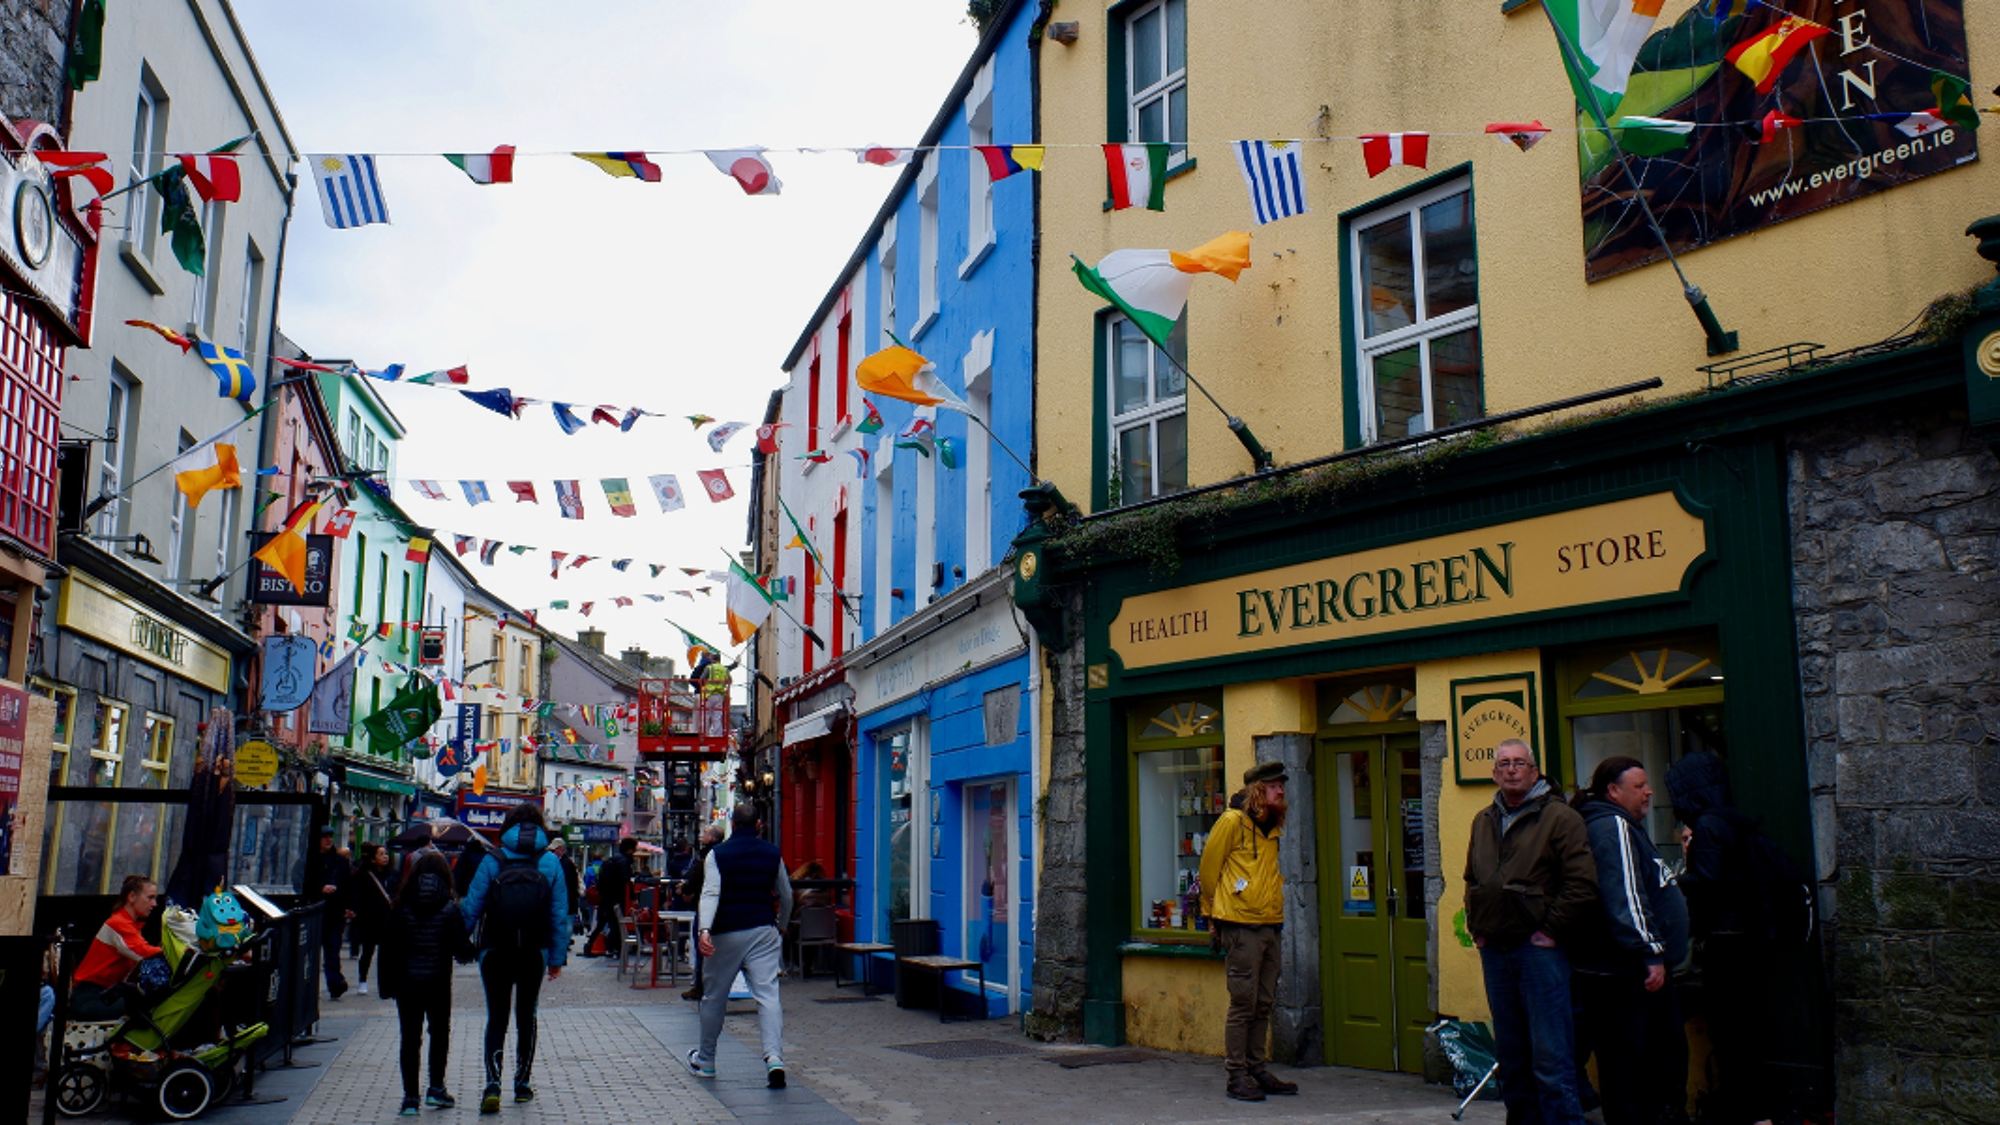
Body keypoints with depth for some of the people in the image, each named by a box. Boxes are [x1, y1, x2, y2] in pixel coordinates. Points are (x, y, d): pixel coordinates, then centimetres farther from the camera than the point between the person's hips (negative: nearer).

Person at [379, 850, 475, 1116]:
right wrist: (470, 946, 13)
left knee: (410, 1037, 7)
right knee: (440, 1032, 18)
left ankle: (410, 1096, 6)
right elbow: (462, 951, -10)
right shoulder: (449, 909, -8)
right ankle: (436, 1088, 19)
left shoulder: (401, 908, -3)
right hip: (438, 982, -1)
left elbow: (388, 948, -2)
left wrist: (387, 985, 4)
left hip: (407, 982, 1)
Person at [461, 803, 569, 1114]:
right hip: (534, 955, 2)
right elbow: (560, 913, -1)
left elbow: (472, 907, -7)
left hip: (495, 953, -1)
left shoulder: (493, 861, -4)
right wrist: (558, 956, 5)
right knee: (526, 1016, 16)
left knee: (496, 1018, 4)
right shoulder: (550, 863, 0)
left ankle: (493, 1086, -11)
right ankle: (522, 1084, 23)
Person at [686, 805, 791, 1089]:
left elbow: (710, 893, -15)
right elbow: (786, 896, 15)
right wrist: (782, 924, 33)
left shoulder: (718, 854, -1)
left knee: (714, 997, 14)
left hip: (726, 933, -1)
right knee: (768, 994, -6)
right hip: (763, 931, 1)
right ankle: (774, 1058, -23)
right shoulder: (772, 853, 7)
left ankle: (705, 1060, 29)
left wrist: (704, 929, -25)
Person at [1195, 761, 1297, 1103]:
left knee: (1264, 1004, 11)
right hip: (1240, 926, -7)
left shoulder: (1274, 826, 14)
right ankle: (1236, 1076, 3)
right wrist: (1214, 913, 5)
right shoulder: (1232, 821, -9)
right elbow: (1209, 867, -3)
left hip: (1269, 925, 7)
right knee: (1243, 1003, -4)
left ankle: (1256, 1070, 20)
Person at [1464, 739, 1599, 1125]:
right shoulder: (1484, 821, 16)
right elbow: (1471, 881, 26)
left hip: (1539, 949, -6)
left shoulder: (1559, 817, -5)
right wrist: (1476, 927, 13)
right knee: (1510, 1054, 13)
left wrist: (1552, 931, -11)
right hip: (1494, 950, 6)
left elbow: (1582, 883, -12)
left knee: (1551, 1057, -6)